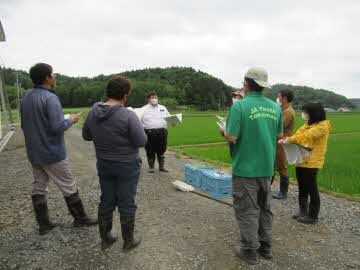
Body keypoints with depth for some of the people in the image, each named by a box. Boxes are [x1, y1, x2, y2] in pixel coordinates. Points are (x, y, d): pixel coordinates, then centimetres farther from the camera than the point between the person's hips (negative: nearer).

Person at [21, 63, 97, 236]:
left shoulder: (25, 98, 7)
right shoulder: (50, 98, -18)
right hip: (52, 154, -8)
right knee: (69, 187, 6)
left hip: (34, 154, 8)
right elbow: (58, 126, -25)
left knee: (38, 188, 13)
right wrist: (71, 120, -8)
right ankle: (80, 218, 19)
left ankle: (43, 224, 23)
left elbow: (24, 125, 15)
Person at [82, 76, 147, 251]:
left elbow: (86, 136, 7)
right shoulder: (128, 115, -23)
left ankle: (105, 239, 32)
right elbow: (142, 141, -20)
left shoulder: (93, 112, -5)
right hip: (127, 166, -5)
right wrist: (135, 127, -2)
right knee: (126, 203, 9)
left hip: (104, 165, 5)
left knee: (106, 201, 18)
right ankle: (128, 241, 25)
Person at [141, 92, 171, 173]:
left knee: (161, 151, 10)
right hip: (149, 132, -2)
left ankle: (162, 167, 22)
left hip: (162, 132, 3)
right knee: (150, 151, 5)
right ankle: (151, 167, 20)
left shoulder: (163, 108, 14)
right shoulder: (144, 109, 5)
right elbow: (139, 120, 1)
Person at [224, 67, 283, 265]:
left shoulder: (240, 105, -16)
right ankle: (265, 247, 33)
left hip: (245, 169, -5)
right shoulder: (275, 107, 2)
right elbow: (279, 135, 10)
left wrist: (225, 130, 0)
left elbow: (232, 137, -20)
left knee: (247, 211, 8)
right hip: (267, 167, 6)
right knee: (264, 208, 20)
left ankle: (249, 251, 21)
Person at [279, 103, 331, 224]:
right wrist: (286, 139, -10)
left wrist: (290, 139, -26)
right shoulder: (309, 124, 15)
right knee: (302, 188, 16)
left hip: (311, 162, -8)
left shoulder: (323, 126, -11)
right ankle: (302, 211, 29)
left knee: (311, 189, 2)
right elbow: (299, 134, 8)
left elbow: (306, 136, -22)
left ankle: (313, 216, 14)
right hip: (301, 160, 8)